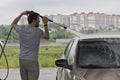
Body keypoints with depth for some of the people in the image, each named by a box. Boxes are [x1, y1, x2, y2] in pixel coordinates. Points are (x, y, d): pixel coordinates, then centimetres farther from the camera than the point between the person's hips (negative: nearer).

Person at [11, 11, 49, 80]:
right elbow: (47, 37, 9)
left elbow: (13, 24, 24)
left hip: (22, 60, 6)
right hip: (32, 61, -6)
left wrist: (21, 14, 25)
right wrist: (45, 24, 9)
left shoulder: (22, 29, 1)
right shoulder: (37, 31, -11)